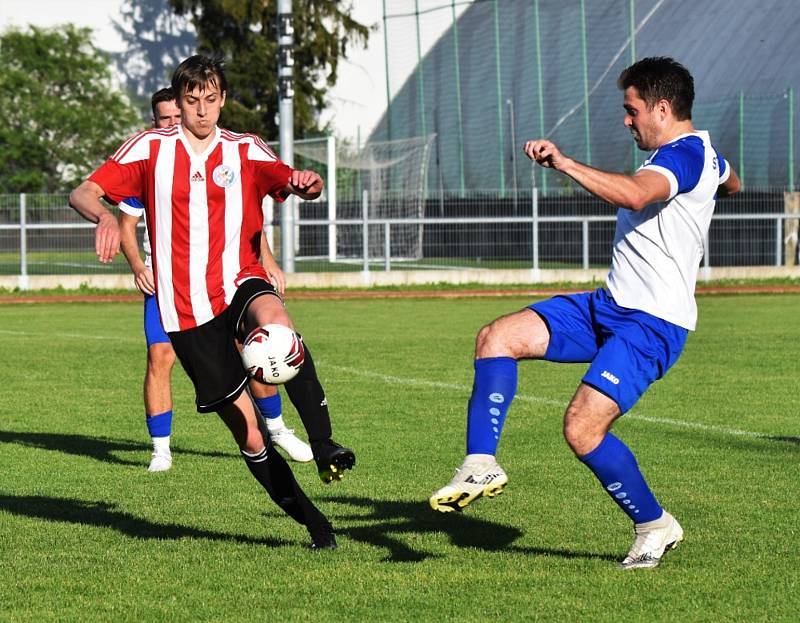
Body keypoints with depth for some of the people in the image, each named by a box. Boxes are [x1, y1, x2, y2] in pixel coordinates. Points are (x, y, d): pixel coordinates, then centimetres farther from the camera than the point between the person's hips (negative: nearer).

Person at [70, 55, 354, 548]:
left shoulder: (246, 151, 7)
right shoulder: (151, 148, 5)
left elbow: (291, 182, -8)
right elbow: (83, 194, -1)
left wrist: (307, 185, -33)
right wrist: (105, 215, -24)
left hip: (240, 285, 0)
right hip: (186, 311, 0)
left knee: (273, 318, -39)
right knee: (245, 427, -2)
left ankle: (323, 443, -38)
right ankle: (311, 521, 11)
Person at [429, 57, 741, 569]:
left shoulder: (684, 153, -17)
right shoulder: (701, 152, 16)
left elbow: (635, 196, -39)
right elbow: (730, 183, 41)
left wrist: (565, 163, -40)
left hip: (652, 324, -10)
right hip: (609, 307, 10)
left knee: (582, 429, -18)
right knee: (497, 338, -4)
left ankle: (655, 526, 3)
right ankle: (482, 466, -9)